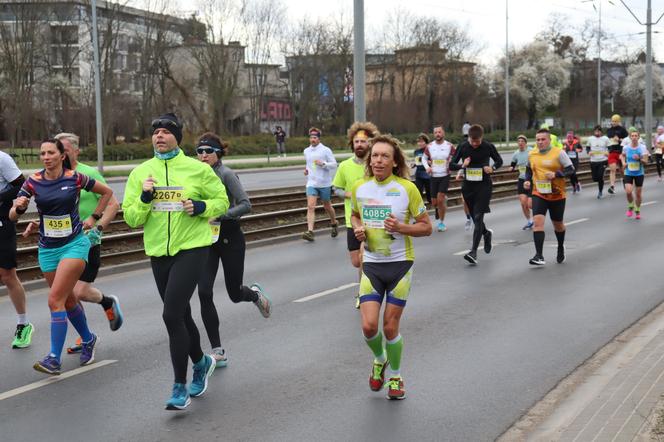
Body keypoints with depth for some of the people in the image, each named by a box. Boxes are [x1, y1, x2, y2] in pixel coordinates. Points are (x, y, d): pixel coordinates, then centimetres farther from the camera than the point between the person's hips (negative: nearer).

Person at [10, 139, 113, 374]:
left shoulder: (75, 178, -7)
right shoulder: (33, 182, -2)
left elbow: (107, 192, 8)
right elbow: (12, 216, -5)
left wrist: (94, 218, 2)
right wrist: (19, 207, -27)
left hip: (74, 244, -4)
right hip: (47, 249, 4)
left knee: (55, 299, -15)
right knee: (68, 300, 15)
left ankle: (54, 359, -13)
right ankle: (88, 340, 38)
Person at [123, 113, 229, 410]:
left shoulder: (197, 169, -3)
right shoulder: (141, 172, 5)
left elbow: (221, 201, 7)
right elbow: (131, 219, 3)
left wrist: (201, 207, -12)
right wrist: (144, 199, -14)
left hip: (192, 249, -4)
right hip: (159, 253, 5)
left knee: (172, 315, -16)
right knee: (181, 316, 16)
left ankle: (180, 388, -5)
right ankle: (201, 363, 43)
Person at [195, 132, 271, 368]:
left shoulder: (226, 174, -13)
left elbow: (246, 204, -21)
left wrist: (220, 215, -30)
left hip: (230, 238, -4)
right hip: (207, 240, 4)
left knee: (235, 294, 8)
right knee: (204, 292, -10)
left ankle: (255, 294, 48)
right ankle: (218, 351, -1)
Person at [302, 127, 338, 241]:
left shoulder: (326, 150, -6)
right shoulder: (306, 151, 9)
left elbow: (334, 164, -6)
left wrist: (323, 163, -22)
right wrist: (306, 170, 6)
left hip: (325, 184, -3)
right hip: (311, 183, 3)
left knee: (327, 206, 12)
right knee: (310, 207, -13)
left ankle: (334, 224, 39)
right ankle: (310, 232, -21)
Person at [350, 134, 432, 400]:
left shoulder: (407, 188, -9)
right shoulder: (360, 188, 1)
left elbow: (426, 227, -4)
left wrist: (400, 227, -21)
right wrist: (358, 229, -2)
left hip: (400, 263, -2)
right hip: (371, 265, 2)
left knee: (390, 326, 2)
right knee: (369, 326, -8)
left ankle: (395, 376, 28)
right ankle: (379, 360, 26)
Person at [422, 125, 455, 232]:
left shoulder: (449, 146, -4)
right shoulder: (429, 146, 1)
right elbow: (424, 158, 15)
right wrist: (427, 167, -3)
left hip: (445, 176, -3)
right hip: (434, 176, 3)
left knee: (440, 199, -14)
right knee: (435, 202, 6)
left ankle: (441, 222, 1)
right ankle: (444, 203, 40)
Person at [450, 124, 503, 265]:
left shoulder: (488, 147, -7)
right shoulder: (463, 147, -3)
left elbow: (499, 161, 9)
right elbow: (451, 165, 2)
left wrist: (493, 168, -13)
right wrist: (462, 165, -19)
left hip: (484, 186, -3)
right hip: (468, 186, 3)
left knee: (478, 217, -13)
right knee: (474, 217, 14)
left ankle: (474, 251, -17)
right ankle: (487, 233, 47)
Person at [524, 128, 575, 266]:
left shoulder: (559, 153, -9)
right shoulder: (532, 154, 4)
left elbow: (570, 169, -8)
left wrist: (556, 174, -23)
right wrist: (527, 180, 1)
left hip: (557, 194, -2)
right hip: (538, 194, 2)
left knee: (558, 224, 14)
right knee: (537, 221, -17)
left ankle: (561, 248, 42)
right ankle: (539, 256, -19)